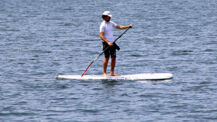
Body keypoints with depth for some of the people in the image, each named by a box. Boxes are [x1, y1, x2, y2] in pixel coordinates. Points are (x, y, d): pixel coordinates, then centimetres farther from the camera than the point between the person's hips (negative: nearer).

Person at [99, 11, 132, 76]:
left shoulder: (111, 23, 11)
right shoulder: (103, 25, -11)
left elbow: (119, 27, 11)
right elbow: (101, 36, -18)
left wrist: (128, 26, -2)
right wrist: (108, 42, -26)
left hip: (112, 43, 7)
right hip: (106, 43, -7)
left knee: (114, 57, 4)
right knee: (106, 58, -7)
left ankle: (112, 72, 10)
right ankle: (104, 73, -1)